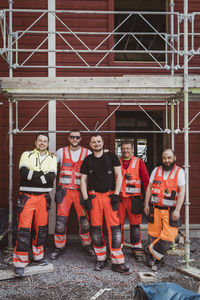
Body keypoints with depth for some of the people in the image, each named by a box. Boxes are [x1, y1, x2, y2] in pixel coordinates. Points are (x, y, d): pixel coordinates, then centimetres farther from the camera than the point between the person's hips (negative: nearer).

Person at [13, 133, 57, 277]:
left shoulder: (52, 158, 7)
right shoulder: (27, 155, 3)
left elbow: (51, 177, -9)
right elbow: (24, 173, -14)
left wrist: (33, 174, -14)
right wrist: (42, 175, -13)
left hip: (43, 197, 3)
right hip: (27, 197, -2)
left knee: (41, 228, 11)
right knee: (24, 229, -5)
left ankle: (38, 256, 28)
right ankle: (20, 263, 4)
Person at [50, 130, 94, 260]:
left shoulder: (87, 153, 6)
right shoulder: (61, 151, 8)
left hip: (80, 191, 0)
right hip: (64, 191, 0)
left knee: (85, 219, 5)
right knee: (60, 220, 1)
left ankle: (87, 244, 24)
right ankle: (59, 247, 17)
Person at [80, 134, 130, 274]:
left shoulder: (111, 156, 6)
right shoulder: (88, 160, 10)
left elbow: (119, 175, 3)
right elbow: (83, 180, 11)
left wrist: (116, 194, -6)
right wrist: (86, 198, 1)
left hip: (110, 195, -2)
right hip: (94, 196, 2)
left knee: (114, 228, -7)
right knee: (96, 229, 4)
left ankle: (117, 262, -1)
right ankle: (101, 259, 18)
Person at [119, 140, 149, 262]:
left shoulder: (139, 162, 3)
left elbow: (146, 180, 1)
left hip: (134, 198, -1)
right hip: (119, 198, 2)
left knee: (135, 224, 2)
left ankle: (137, 250, 14)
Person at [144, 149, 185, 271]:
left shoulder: (179, 171, -2)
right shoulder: (156, 170, 9)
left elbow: (182, 192, -7)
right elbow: (149, 188, 12)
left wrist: (177, 210, -14)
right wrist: (146, 204, 6)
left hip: (170, 210, -3)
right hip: (155, 208, 3)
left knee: (169, 235, -10)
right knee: (154, 234, 5)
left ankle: (151, 253, 7)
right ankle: (158, 259, 20)